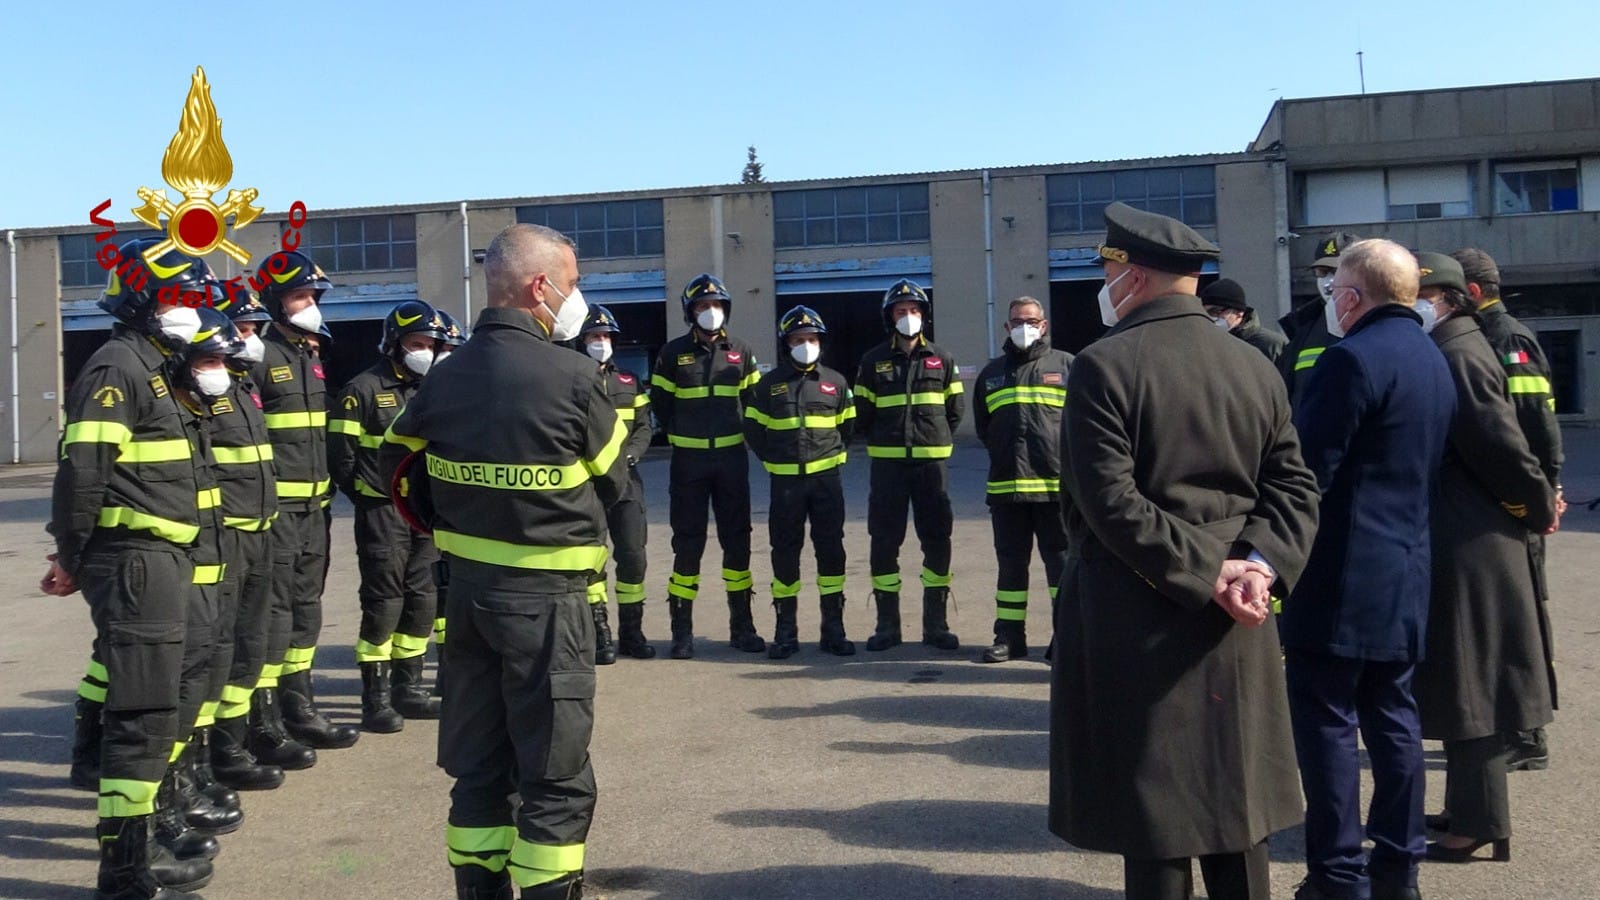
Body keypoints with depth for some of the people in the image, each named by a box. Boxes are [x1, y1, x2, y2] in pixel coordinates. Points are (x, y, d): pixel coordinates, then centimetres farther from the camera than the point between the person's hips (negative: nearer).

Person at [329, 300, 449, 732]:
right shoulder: (363, 390, -7)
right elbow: (340, 457, -8)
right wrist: (368, 497, -3)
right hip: (382, 514, -7)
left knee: (422, 602, 10)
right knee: (384, 603, -4)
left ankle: (408, 687, 22)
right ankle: (376, 698, 4)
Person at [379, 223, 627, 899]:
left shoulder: (446, 375, 3)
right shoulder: (571, 375, -14)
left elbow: (397, 465, 12)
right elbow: (614, 481, -2)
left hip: (466, 588, 6)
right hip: (546, 597, -6)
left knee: (478, 766, 15)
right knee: (556, 777, 2)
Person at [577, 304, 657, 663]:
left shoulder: (629, 383, 15)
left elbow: (644, 428, 11)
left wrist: (628, 454, -8)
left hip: (626, 481, 3)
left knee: (633, 557, 2)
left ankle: (631, 631, 14)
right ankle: (600, 635, 8)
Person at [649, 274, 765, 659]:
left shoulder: (741, 352, 6)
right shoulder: (673, 353, 0)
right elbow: (660, 403, 7)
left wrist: (739, 435, 6)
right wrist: (681, 435, 6)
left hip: (732, 459, 2)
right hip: (688, 461, -2)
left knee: (737, 542, 6)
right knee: (688, 544, 1)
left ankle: (741, 626, 16)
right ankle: (682, 631, 8)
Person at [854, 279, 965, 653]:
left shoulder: (941, 359, 6)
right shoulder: (874, 360, 4)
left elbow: (955, 409, 12)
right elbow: (862, 412, 9)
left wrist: (937, 441, 9)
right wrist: (884, 441, 8)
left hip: (931, 461, 1)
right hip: (887, 463, 0)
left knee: (937, 541, 2)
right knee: (884, 541, 1)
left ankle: (936, 623, 12)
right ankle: (887, 624, 10)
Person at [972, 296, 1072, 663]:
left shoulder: (1066, 365, 4)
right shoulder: (992, 372, 14)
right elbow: (983, 426, 23)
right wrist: (1006, 454, 14)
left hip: (1057, 485, -3)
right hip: (1006, 486, 3)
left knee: (1062, 562, 2)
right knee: (1010, 564, 9)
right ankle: (1009, 636, 17)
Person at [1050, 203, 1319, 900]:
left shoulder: (1103, 366, -12)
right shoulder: (1256, 367, 7)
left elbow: (1110, 501, -19)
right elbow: (1293, 487, 3)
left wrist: (1209, 572, -14)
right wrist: (1257, 567, -8)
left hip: (1135, 625, -5)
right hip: (1235, 632, 6)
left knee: (1152, 813, 4)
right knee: (1234, 810, 16)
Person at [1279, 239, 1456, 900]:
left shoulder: (1353, 358, -16)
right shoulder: (1434, 361, 13)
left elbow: (1306, 470, -19)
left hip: (1342, 577, -9)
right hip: (1406, 575, 9)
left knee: (1327, 722, -1)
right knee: (1392, 716, 15)